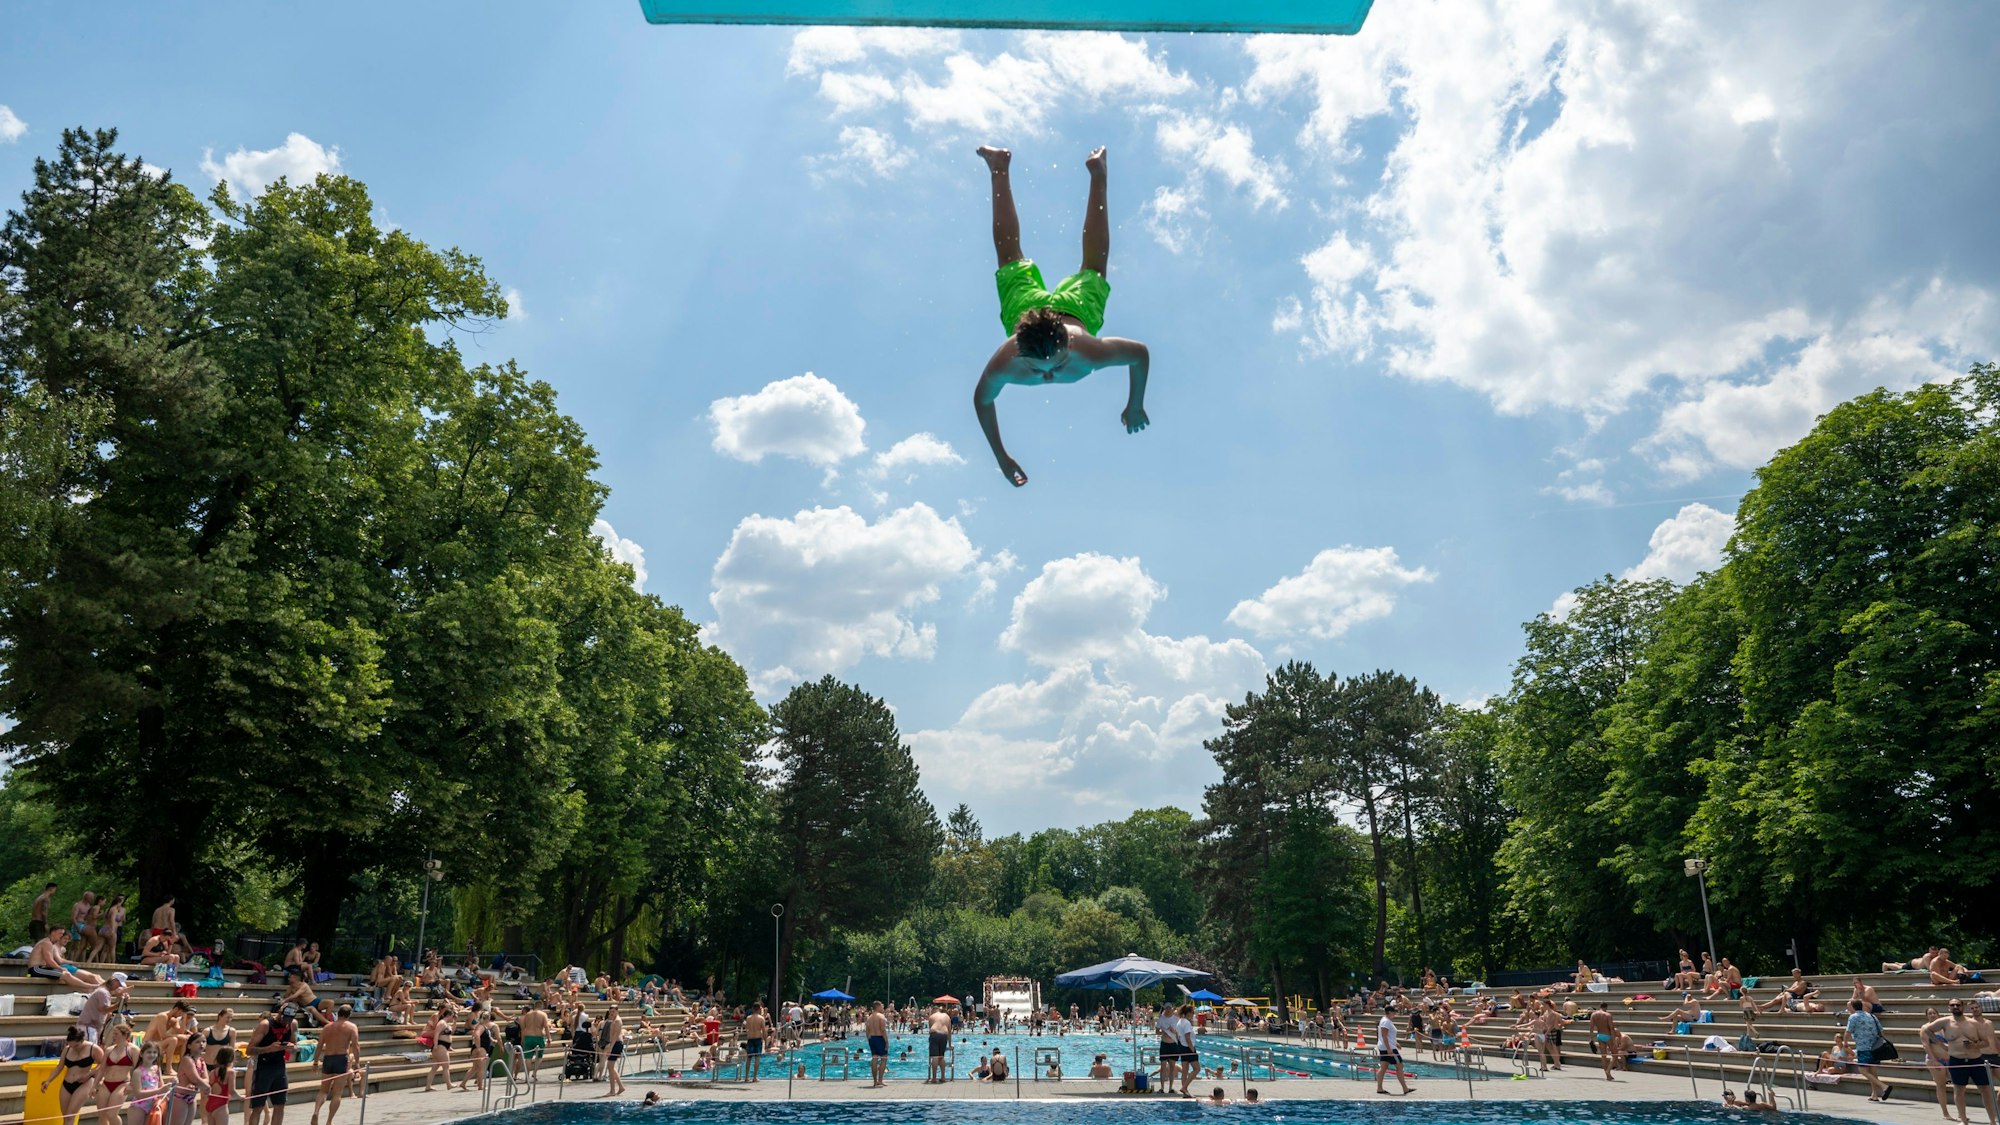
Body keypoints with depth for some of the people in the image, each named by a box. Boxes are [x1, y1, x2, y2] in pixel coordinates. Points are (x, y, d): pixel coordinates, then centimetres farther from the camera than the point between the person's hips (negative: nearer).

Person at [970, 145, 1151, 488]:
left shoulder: (1090, 353, -46)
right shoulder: (1004, 365, -43)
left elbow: (1141, 353, -27)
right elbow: (982, 400, -22)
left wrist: (1136, 405, -15)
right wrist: (1000, 456, -19)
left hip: (1076, 308, 0)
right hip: (1024, 305, 0)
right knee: (1012, 259, 28)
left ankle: (1097, 173, 48)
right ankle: (1000, 169, 47)